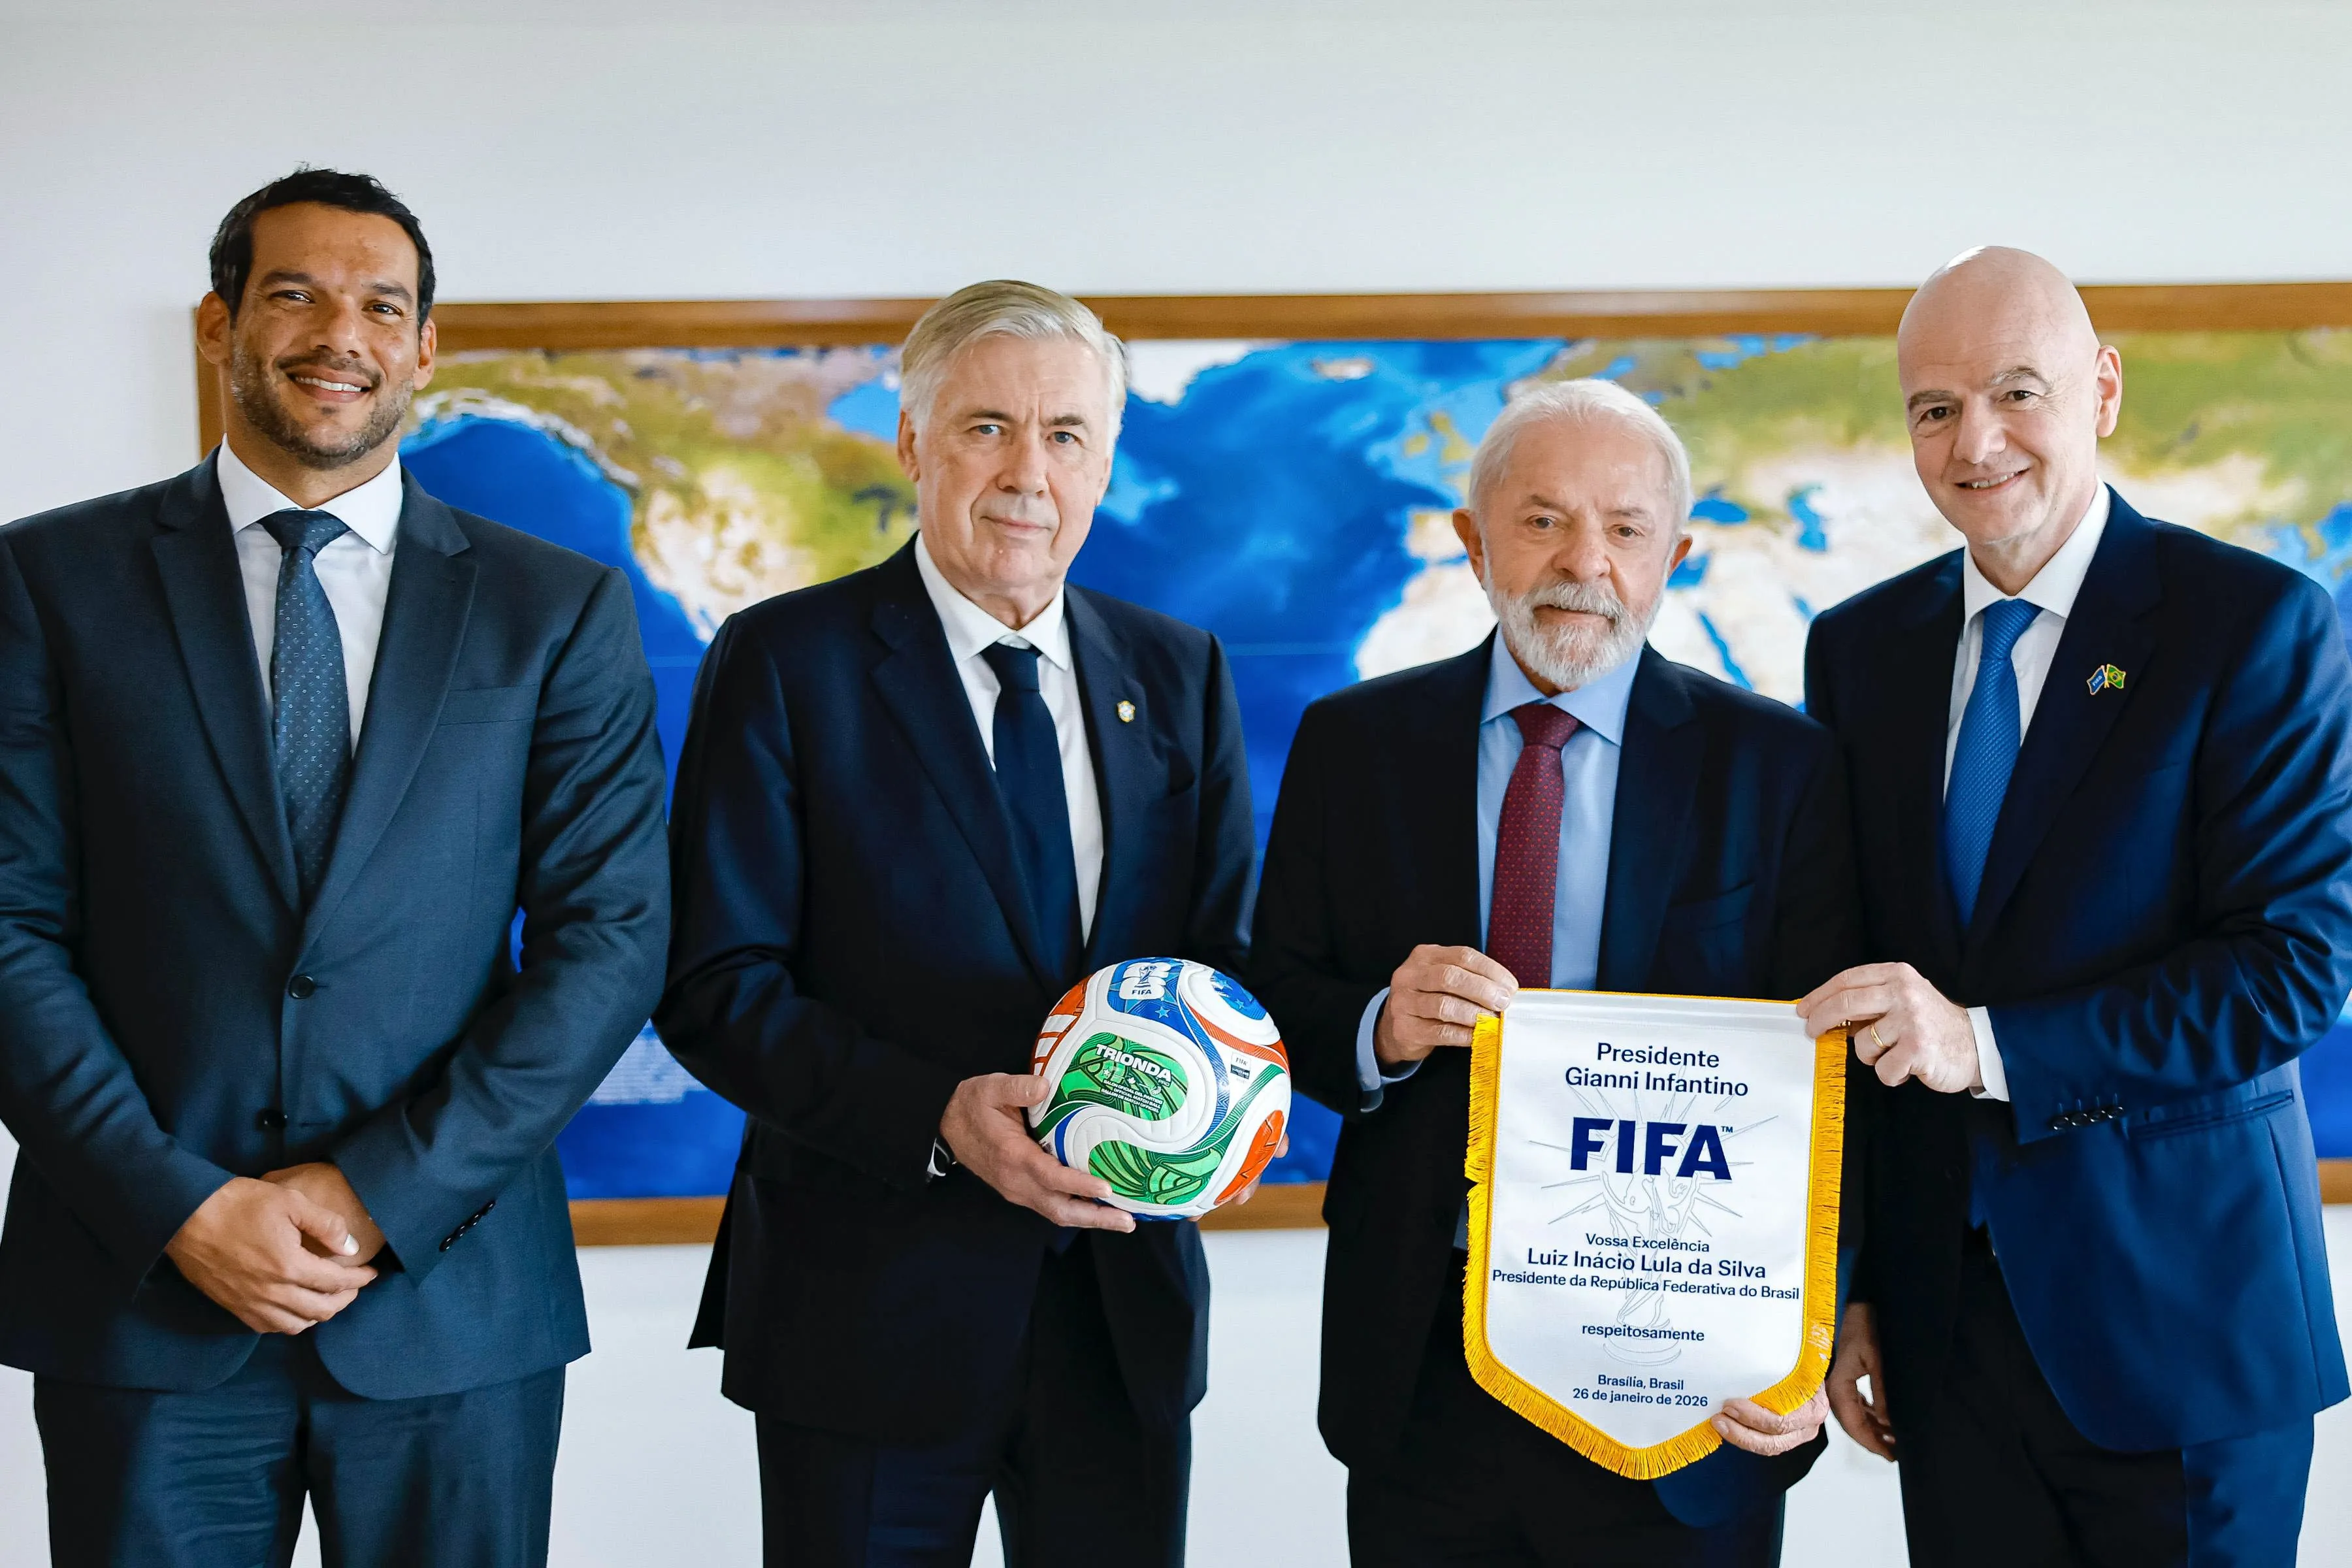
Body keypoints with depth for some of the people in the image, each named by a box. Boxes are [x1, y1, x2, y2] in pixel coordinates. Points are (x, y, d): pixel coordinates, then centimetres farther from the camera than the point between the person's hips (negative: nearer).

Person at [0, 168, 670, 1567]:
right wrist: (182, 1208, -10)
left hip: (449, 1302, 1)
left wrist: (383, 1192, -9)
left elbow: (610, 936, -1)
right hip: (144, 1298, 0)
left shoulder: (561, 611, 5)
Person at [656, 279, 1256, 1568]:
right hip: (868, 1312, -3)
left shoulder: (1179, 677, 8)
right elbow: (714, 985, -9)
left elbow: (1228, 956, 10)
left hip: (1126, 1312, 4)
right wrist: (937, 1117, -22)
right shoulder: (785, 663, -5)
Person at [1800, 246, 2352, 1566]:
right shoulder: (1861, 650, 7)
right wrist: (1842, 1285, 6)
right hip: (1944, 1301, 4)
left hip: (2177, 1309, -4)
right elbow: (1845, 983, 8)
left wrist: (1990, 1046, -22)